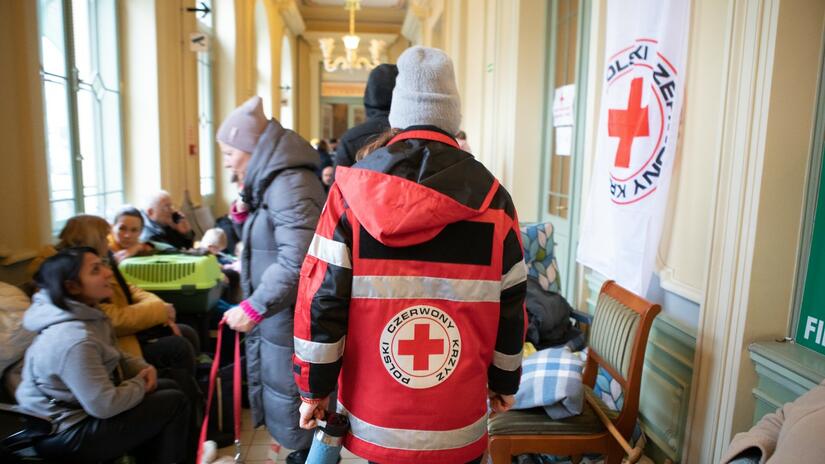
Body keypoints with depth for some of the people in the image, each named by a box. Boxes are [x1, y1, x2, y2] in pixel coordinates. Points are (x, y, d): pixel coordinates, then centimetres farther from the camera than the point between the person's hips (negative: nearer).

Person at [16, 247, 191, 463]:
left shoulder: (86, 314, -1)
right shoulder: (74, 340, -32)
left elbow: (111, 356, 14)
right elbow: (105, 406, -29)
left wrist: (142, 368, -4)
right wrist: (140, 384, -11)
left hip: (78, 405, 10)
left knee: (168, 387, 12)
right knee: (174, 403, -9)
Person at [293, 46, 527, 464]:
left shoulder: (351, 188, -8)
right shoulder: (492, 196, -5)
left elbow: (321, 295, -8)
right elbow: (510, 303, 1)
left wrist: (315, 386, 3)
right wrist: (505, 380, 14)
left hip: (374, 415, 0)